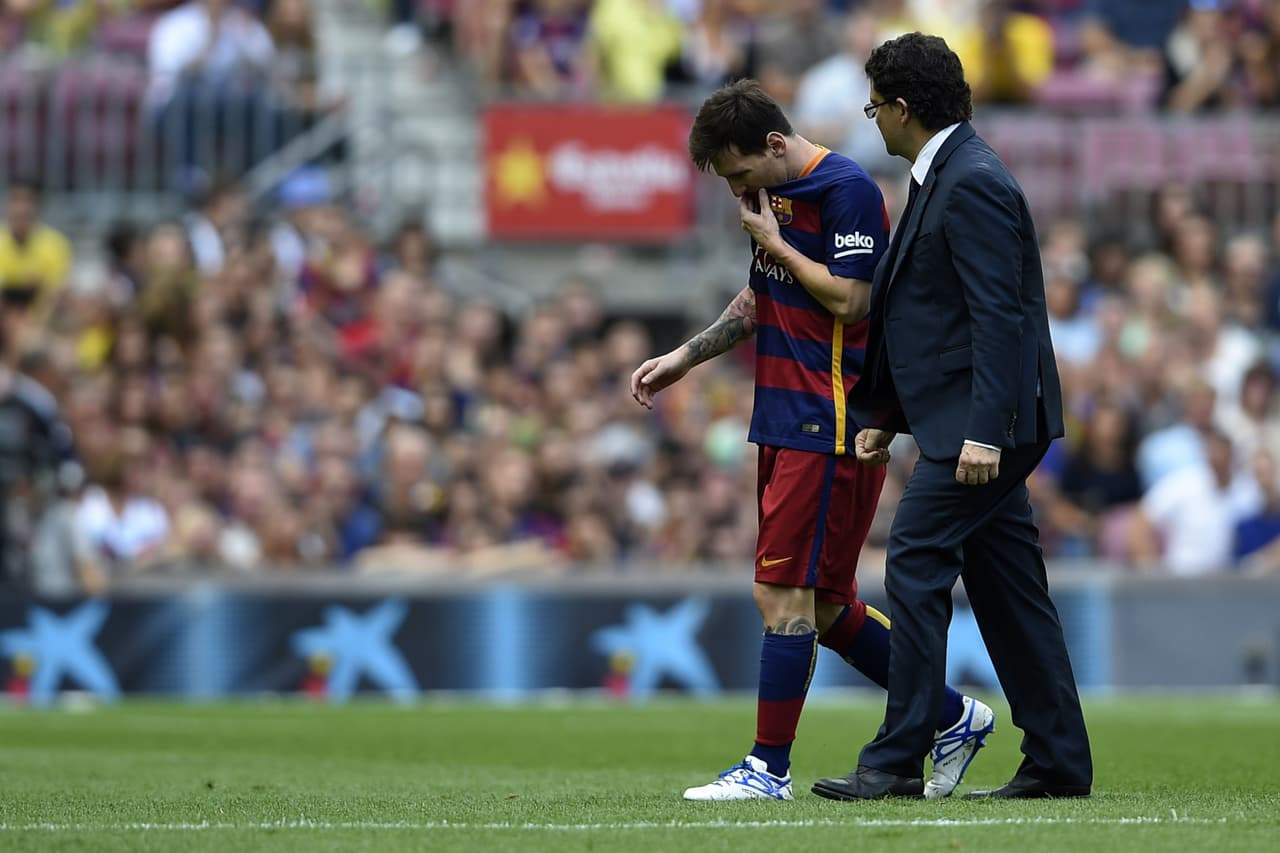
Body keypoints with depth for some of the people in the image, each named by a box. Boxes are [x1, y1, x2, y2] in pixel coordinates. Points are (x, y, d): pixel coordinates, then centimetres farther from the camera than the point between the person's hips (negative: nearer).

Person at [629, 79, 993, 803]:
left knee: (785, 594, -8)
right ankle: (953, 716, 21)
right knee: (824, 605, 11)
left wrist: (775, 243, -11)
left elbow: (849, 299, -20)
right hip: (787, 423, 10)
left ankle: (770, 768, -3)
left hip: (828, 428, -10)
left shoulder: (847, 189, -13)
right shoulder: (774, 195, 15)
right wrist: (685, 357, 21)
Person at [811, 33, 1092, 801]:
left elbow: (997, 314, -22)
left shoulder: (973, 184, -16)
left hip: (983, 419, -10)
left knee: (917, 564, -11)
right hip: (970, 423, 10)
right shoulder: (945, 178, 17)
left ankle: (898, 760, -10)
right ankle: (1058, 763, 11)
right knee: (1006, 586, 10)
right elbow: (920, 310, 23)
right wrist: (886, 415, 24)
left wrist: (983, 432, -26)